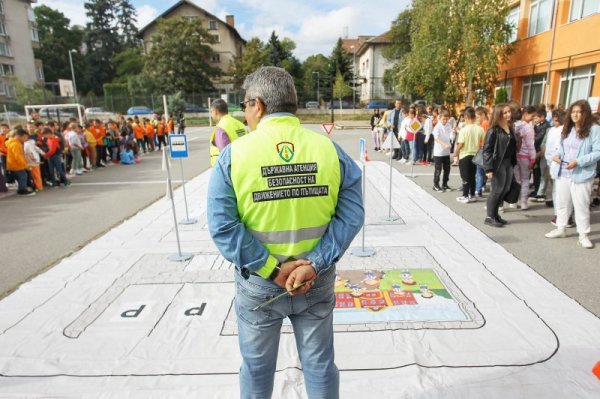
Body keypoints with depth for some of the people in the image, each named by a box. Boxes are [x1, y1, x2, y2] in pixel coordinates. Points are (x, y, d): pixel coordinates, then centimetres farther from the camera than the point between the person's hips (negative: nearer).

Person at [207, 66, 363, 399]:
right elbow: (351, 214, -13)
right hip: (317, 281, 2)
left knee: (257, 368, 23)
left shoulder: (233, 154, -13)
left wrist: (270, 269, -14)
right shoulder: (330, 150, -8)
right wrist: (316, 264, -14)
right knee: (319, 365, 22)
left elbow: (222, 226, -17)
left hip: (257, 284, -1)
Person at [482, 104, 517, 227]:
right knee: (497, 190, -3)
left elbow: (513, 146, 16)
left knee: (505, 190, 10)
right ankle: (490, 217, 7)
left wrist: (514, 163, 11)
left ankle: (495, 214, 21)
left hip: (508, 163, 8)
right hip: (498, 164, -8)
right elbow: (487, 150, -15)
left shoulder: (510, 128, 12)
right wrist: (488, 168, -21)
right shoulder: (494, 130, -12)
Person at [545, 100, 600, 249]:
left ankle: (583, 235, 12)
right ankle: (560, 229, 27)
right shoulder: (567, 129, 13)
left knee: (581, 206, 1)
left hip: (581, 175, -6)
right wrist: (557, 155, -3)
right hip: (562, 173, 6)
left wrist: (578, 162, -23)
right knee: (561, 202, 14)